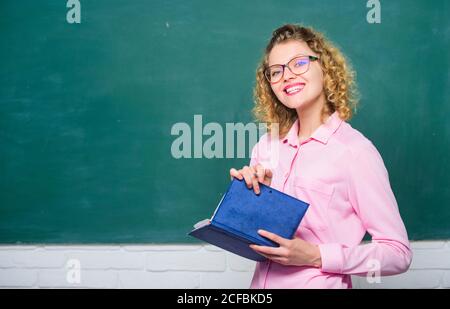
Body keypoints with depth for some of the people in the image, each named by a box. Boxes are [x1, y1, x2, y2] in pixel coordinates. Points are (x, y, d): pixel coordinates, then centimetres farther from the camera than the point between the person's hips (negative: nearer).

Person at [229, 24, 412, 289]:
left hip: (319, 283, -5)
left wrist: (315, 256, -22)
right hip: (262, 282, 5)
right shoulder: (267, 145, -1)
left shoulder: (355, 150, -16)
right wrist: (248, 190, -11)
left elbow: (399, 253, -14)